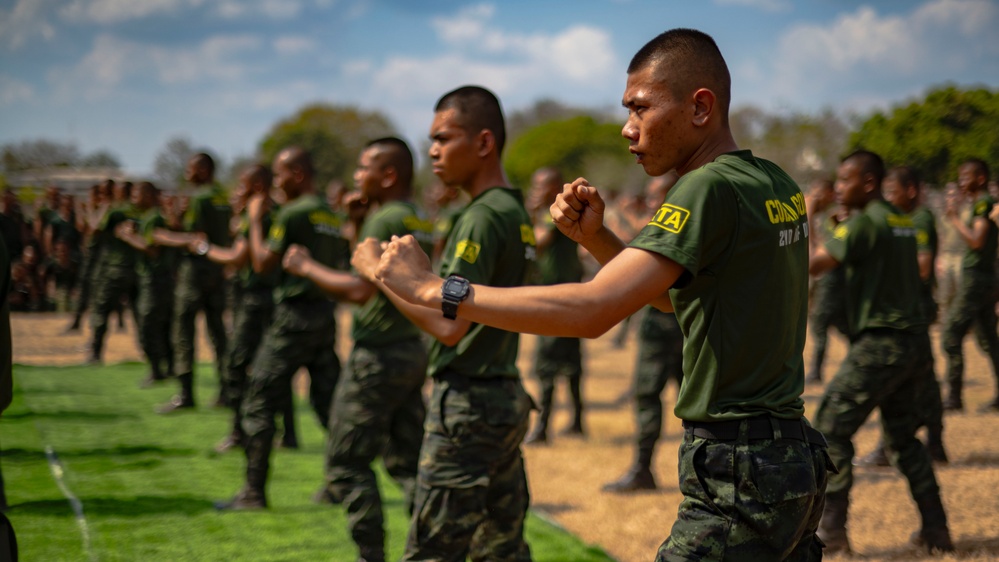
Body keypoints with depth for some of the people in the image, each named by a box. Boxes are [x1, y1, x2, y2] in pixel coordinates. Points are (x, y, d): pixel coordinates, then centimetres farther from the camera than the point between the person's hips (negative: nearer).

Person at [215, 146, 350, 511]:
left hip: (294, 315, -7)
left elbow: (262, 263, -10)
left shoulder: (292, 214, -11)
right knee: (328, 402, 12)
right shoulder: (334, 216, 12)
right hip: (326, 316, 8)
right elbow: (344, 266, 16)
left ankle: (254, 491, -2)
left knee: (259, 402, -1)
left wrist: (255, 221, -1)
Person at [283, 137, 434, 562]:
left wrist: (307, 267, -13)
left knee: (348, 461, 1)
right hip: (414, 349, 9)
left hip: (378, 355, -9)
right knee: (407, 461, 13)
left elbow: (360, 289, -25)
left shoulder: (384, 220, -17)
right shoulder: (424, 222, 11)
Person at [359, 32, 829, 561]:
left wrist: (432, 287, -21)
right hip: (790, 454, 10)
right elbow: (668, 292, 21)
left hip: (738, 478, -9)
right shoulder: (775, 184, 10)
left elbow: (592, 310, -26)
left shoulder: (712, 189, -17)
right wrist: (595, 237, 5)